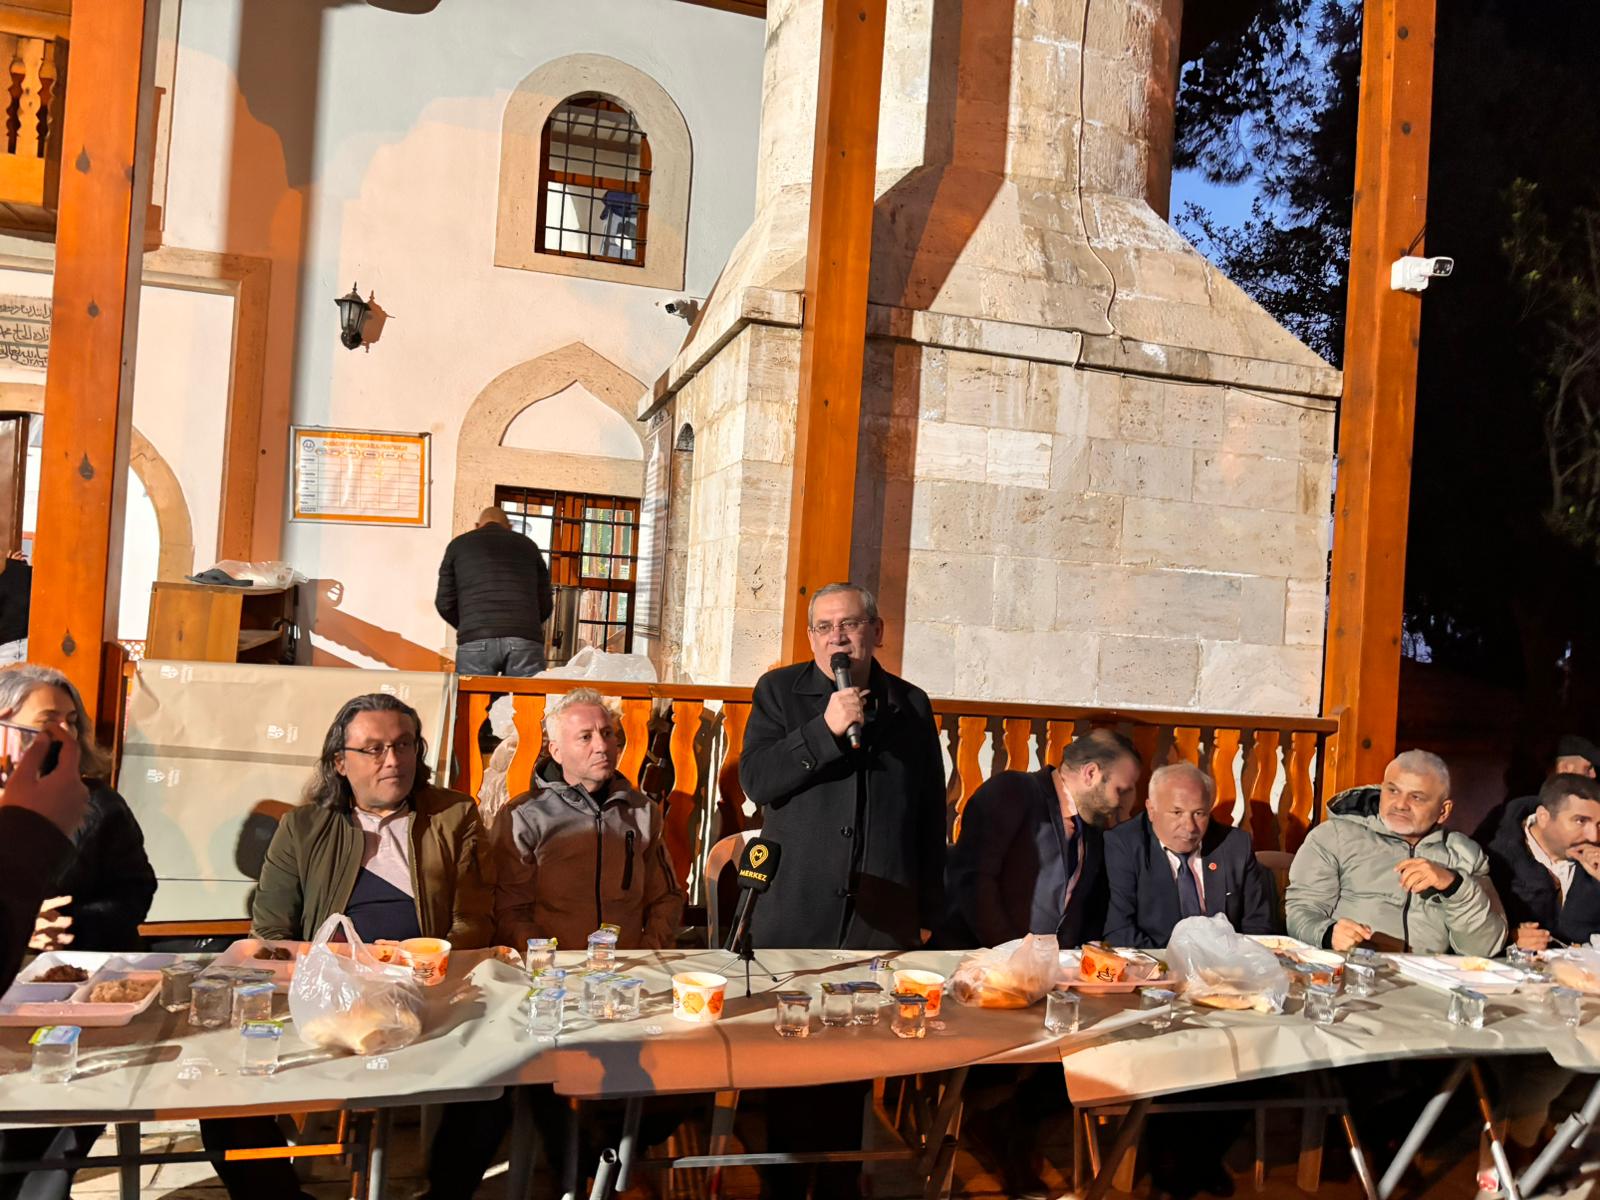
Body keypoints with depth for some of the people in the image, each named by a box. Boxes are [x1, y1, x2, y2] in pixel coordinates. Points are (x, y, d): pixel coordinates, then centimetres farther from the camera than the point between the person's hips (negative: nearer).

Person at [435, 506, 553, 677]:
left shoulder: (459, 545, 19)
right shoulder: (527, 545, 22)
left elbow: (445, 602, 13)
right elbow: (546, 604, 17)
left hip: (476, 642, 0)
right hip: (525, 641, 1)